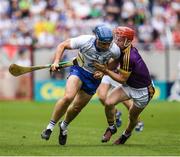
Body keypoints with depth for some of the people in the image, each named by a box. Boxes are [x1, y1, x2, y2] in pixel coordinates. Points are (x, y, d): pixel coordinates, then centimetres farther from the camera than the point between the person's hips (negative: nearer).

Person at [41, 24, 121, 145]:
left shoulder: (115, 50, -23)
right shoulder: (85, 41, -27)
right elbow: (62, 45, -13)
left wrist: (103, 72, -14)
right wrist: (56, 61, -26)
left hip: (95, 76, 2)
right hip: (79, 69, -2)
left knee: (77, 107, 7)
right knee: (68, 97, -26)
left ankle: (64, 126, 39)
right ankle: (50, 126, -10)